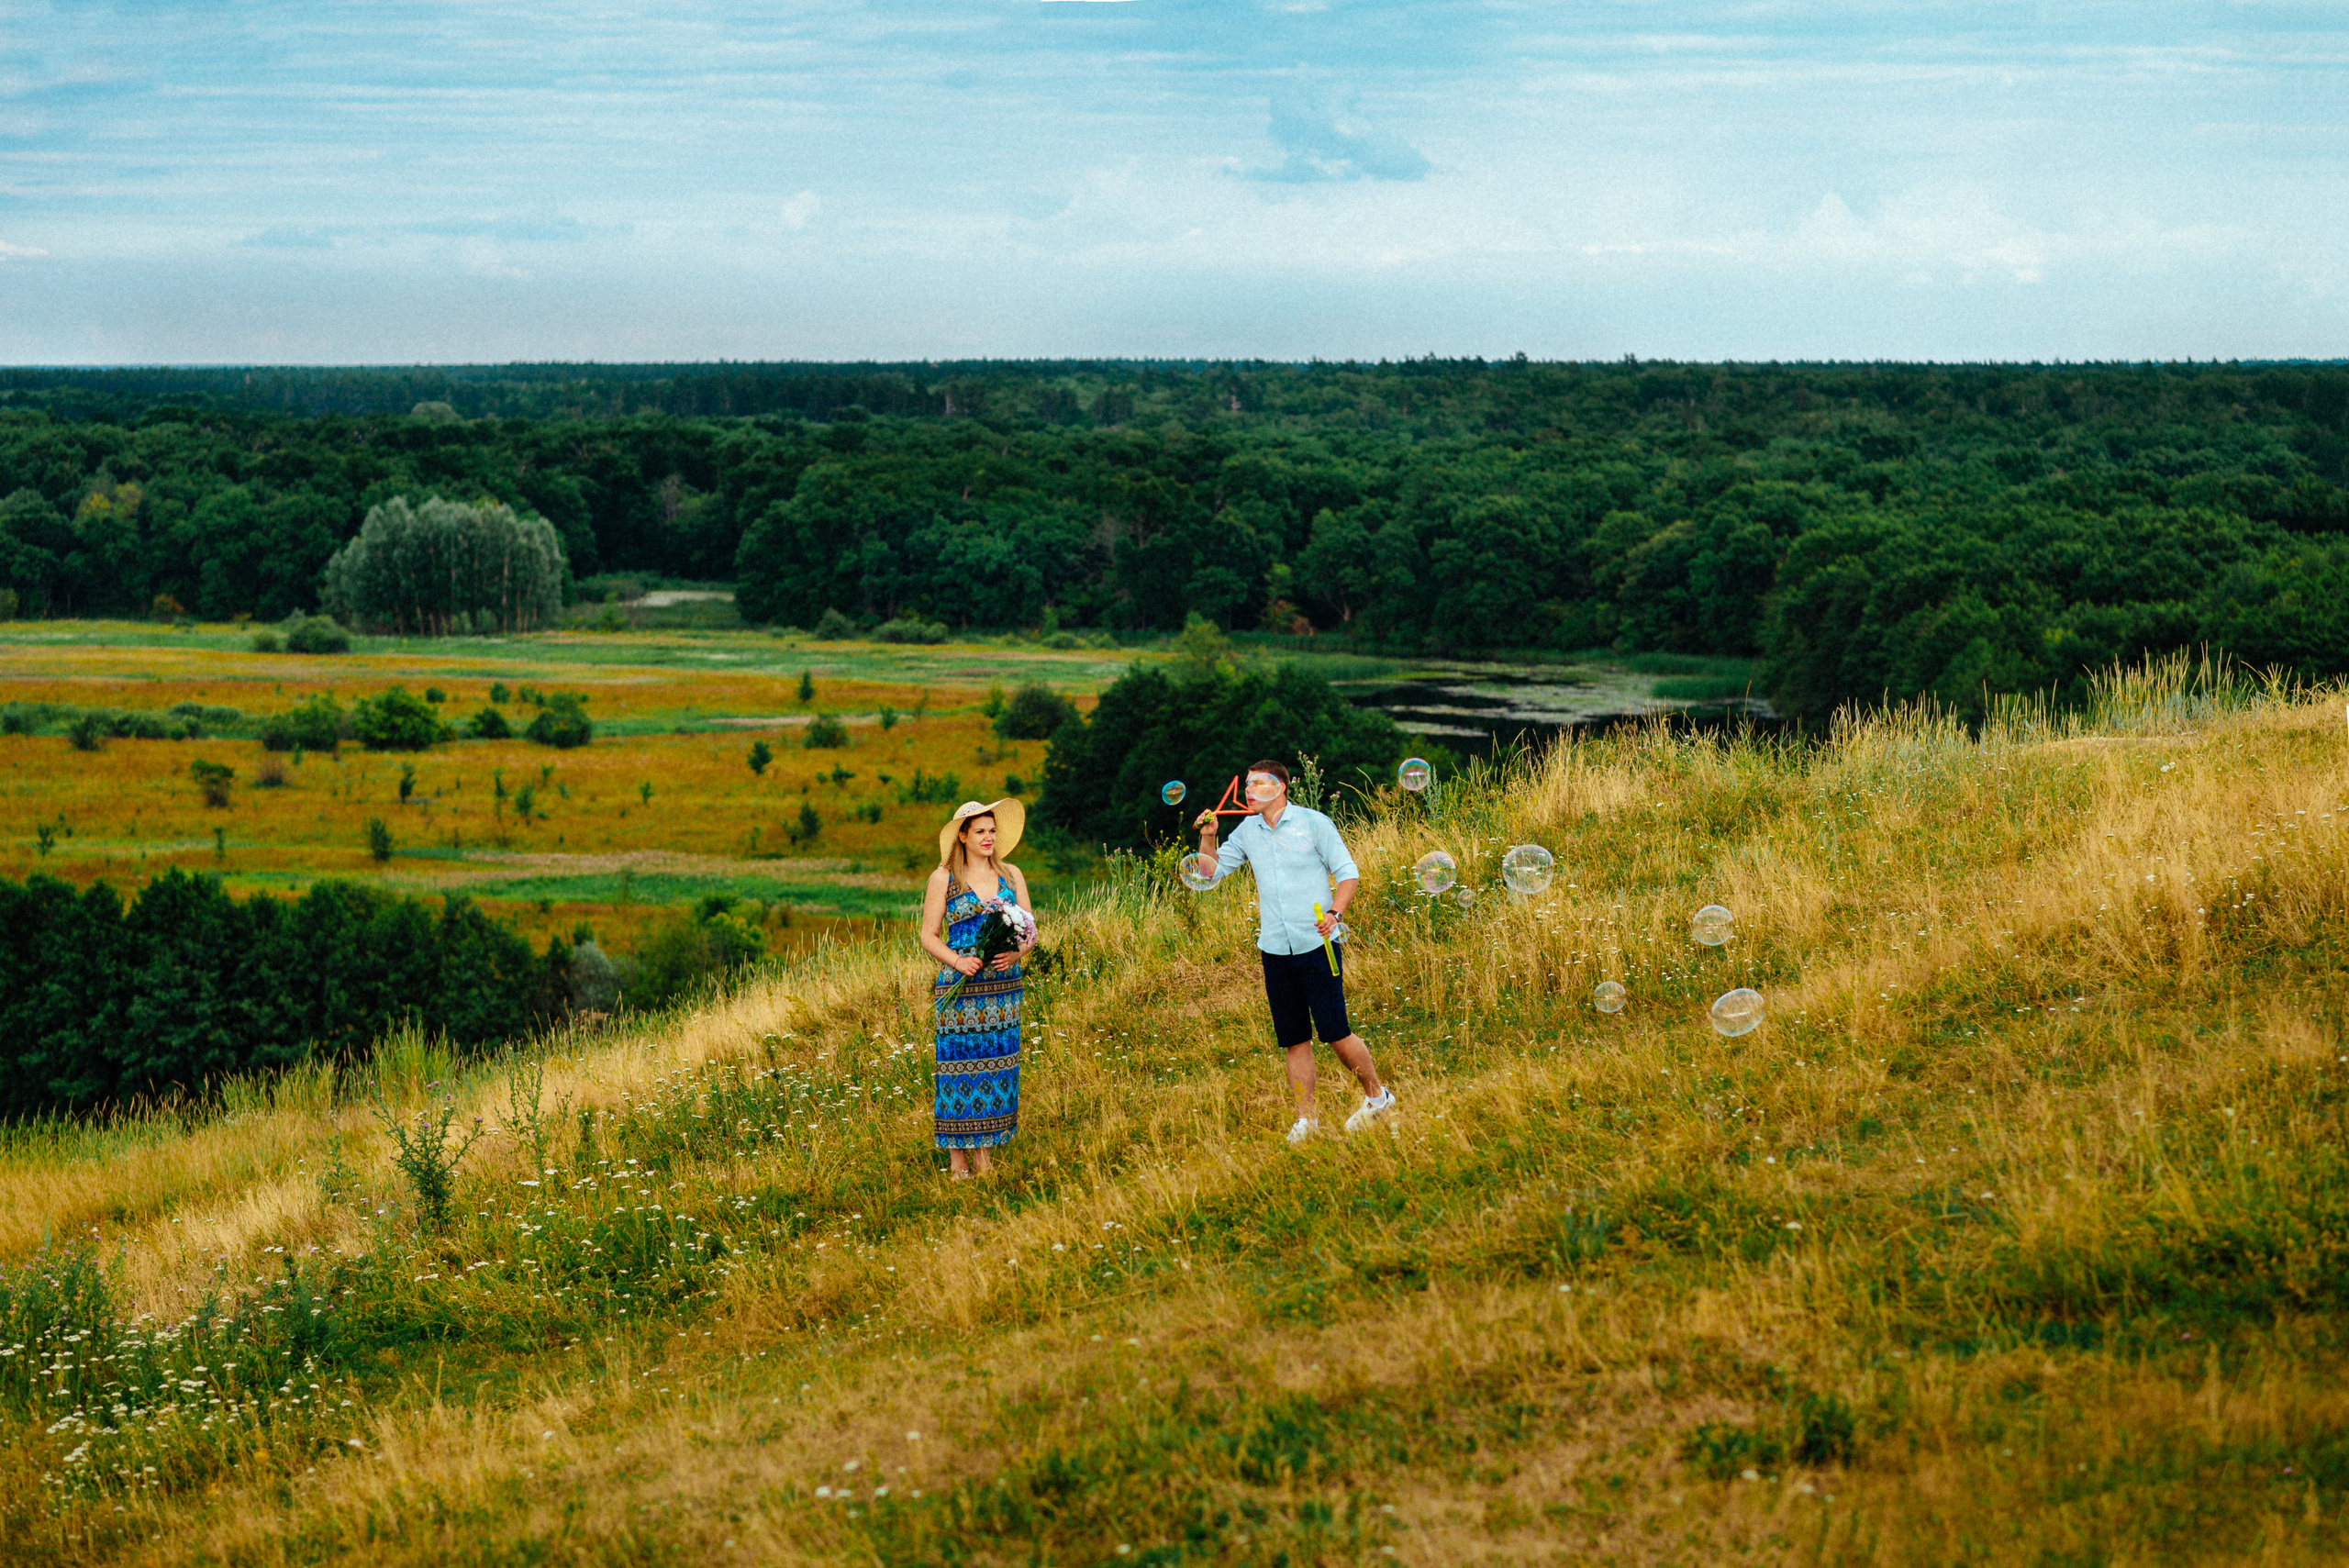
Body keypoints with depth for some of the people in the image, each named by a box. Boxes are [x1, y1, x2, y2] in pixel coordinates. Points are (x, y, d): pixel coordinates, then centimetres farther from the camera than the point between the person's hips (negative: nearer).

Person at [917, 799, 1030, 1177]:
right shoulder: (944, 878, 1)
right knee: (959, 1064, -6)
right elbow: (928, 936, 0)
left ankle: (985, 1154, 9)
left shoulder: (1011, 875, 10)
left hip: (1003, 985, 3)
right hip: (960, 989, -3)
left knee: (996, 1063, 2)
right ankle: (957, 1157, 0)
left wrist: (1015, 952, -11)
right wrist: (956, 960, -17)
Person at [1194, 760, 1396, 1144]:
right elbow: (1213, 872, 16)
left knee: (1335, 1032, -7)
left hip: (1317, 944, -4)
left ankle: (1376, 1095, 13)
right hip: (1275, 950, 4)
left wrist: (1334, 913, -19)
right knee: (1294, 1040, 5)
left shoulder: (1314, 823, -3)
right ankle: (1305, 1119, 11)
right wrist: (1208, 838, -2)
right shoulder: (1247, 832, 9)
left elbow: (1348, 872, -2)